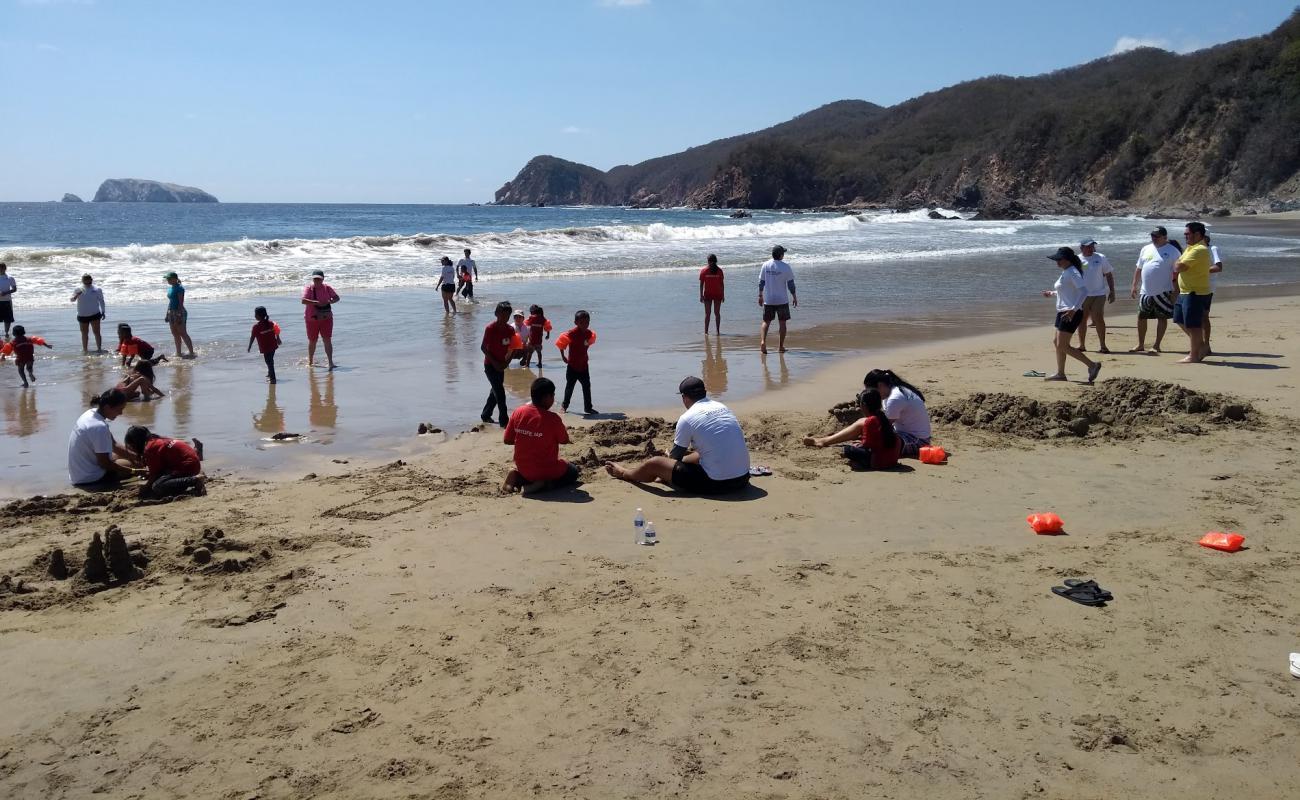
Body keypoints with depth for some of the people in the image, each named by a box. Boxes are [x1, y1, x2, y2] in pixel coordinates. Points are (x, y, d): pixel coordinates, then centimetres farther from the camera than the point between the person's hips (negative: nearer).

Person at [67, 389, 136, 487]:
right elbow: (104, 463, -22)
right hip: (89, 479, -9)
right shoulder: (100, 427, -27)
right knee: (131, 464, 3)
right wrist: (134, 471, -18)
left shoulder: (92, 413, 1)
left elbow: (114, 446, 7)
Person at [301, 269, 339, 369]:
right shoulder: (308, 289, -9)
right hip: (312, 319, -1)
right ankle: (310, 361, 30)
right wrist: (317, 302, -34)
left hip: (326, 318, 1)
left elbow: (337, 298, -1)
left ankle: (330, 362, -9)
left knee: (327, 340, -7)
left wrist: (329, 302, -22)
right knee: (312, 341, 11)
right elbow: (303, 301, -24)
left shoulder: (327, 288, -1)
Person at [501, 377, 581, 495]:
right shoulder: (552, 418, -20)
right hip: (547, 470, -5)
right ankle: (544, 484, -5)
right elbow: (564, 440, -5)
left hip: (523, 469, 5)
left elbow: (507, 440, 1)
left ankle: (517, 477, 5)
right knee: (573, 472, 24)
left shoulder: (518, 412, -7)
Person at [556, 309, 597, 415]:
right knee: (569, 386, 7)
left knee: (587, 386, 5)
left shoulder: (589, 333, -2)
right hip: (572, 366, -5)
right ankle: (565, 404, 25)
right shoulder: (572, 333, -20)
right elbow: (561, 342, -14)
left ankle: (588, 407, 12)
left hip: (584, 365, 5)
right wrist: (563, 356, -9)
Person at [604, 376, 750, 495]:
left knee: (655, 463, 11)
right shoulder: (722, 407, 10)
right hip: (742, 479, 6)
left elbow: (675, 458, 3)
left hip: (716, 484, -6)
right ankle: (665, 476, 57)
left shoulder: (686, 418, -9)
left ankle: (625, 474, 41)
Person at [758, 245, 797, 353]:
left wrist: (760, 296, 15)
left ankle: (763, 341, -13)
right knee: (782, 322, 9)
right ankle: (781, 346, 11)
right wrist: (794, 298, 4)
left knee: (766, 322, 9)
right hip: (782, 300, -2)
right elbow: (791, 284, -6)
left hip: (768, 300, 2)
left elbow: (761, 282, 4)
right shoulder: (785, 267, -9)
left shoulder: (765, 265, -1)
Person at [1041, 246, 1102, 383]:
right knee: (1057, 342, 14)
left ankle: (1092, 365, -7)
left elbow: (1084, 291, -25)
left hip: (1071, 314, -10)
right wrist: (1052, 294, 23)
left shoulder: (1072, 273, -15)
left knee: (1062, 346, -11)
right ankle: (1060, 373, 21)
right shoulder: (1065, 273, 15)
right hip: (1063, 312, 10)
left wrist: (1074, 309, -32)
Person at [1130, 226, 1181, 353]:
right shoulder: (1146, 249, 11)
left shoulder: (1172, 251, -4)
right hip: (1145, 292, 5)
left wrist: (1175, 291, -11)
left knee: (1162, 318, 3)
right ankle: (1141, 345, 18)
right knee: (1141, 317, 7)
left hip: (1163, 292, -5)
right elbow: (1139, 269, 17)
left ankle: (1156, 346, 9)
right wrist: (1134, 285, 11)